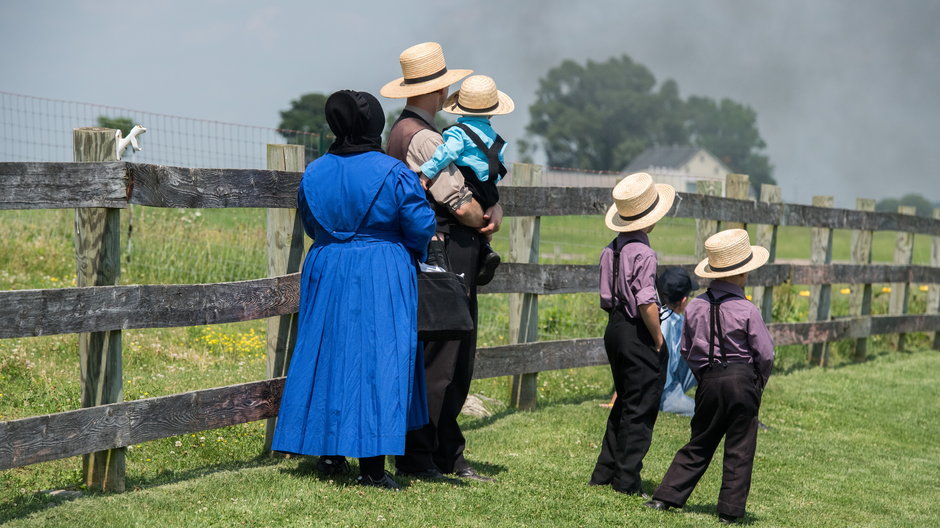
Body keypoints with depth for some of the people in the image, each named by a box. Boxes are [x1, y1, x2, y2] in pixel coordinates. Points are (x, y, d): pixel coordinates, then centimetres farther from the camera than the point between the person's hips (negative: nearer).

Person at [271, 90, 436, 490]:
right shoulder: (393, 173, -12)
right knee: (379, 360, -1)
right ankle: (372, 465, -3)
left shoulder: (314, 173, 2)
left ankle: (330, 451, 20)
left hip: (326, 276, 4)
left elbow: (310, 224, 13)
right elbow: (421, 227, -9)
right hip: (382, 279, -4)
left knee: (328, 354, 15)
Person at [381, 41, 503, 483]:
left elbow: (477, 190, 17)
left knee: (457, 363, 14)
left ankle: (448, 454, 21)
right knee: (434, 364, -6)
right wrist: (485, 219, 2)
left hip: (454, 263, 11)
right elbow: (462, 206, -19)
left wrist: (493, 210, -3)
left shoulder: (405, 131, 19)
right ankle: (416, 459, 1)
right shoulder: (421, 138, -15)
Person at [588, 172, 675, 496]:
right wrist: (659, 339, -12)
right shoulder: (643, 253, -19)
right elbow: (646, 303, -22)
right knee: (640, 409, 1)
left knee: (624, 403, 19)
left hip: (615, 328, 8)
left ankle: (604, 473, 22)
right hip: (638, 334, -8)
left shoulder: (612, 249, 7)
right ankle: (627, 480, 4)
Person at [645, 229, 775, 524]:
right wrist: (759, 383, 10)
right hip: (742, 380, -4)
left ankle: (666, 497, 11)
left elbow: (686, 350, 8)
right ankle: (730, 511, 7)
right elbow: (765, 354, -7)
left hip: (708, 381, 4)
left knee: (699, 444, 16)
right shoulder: (747, 311, -12)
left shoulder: (695, 307, 1)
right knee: (739, 449, 6)